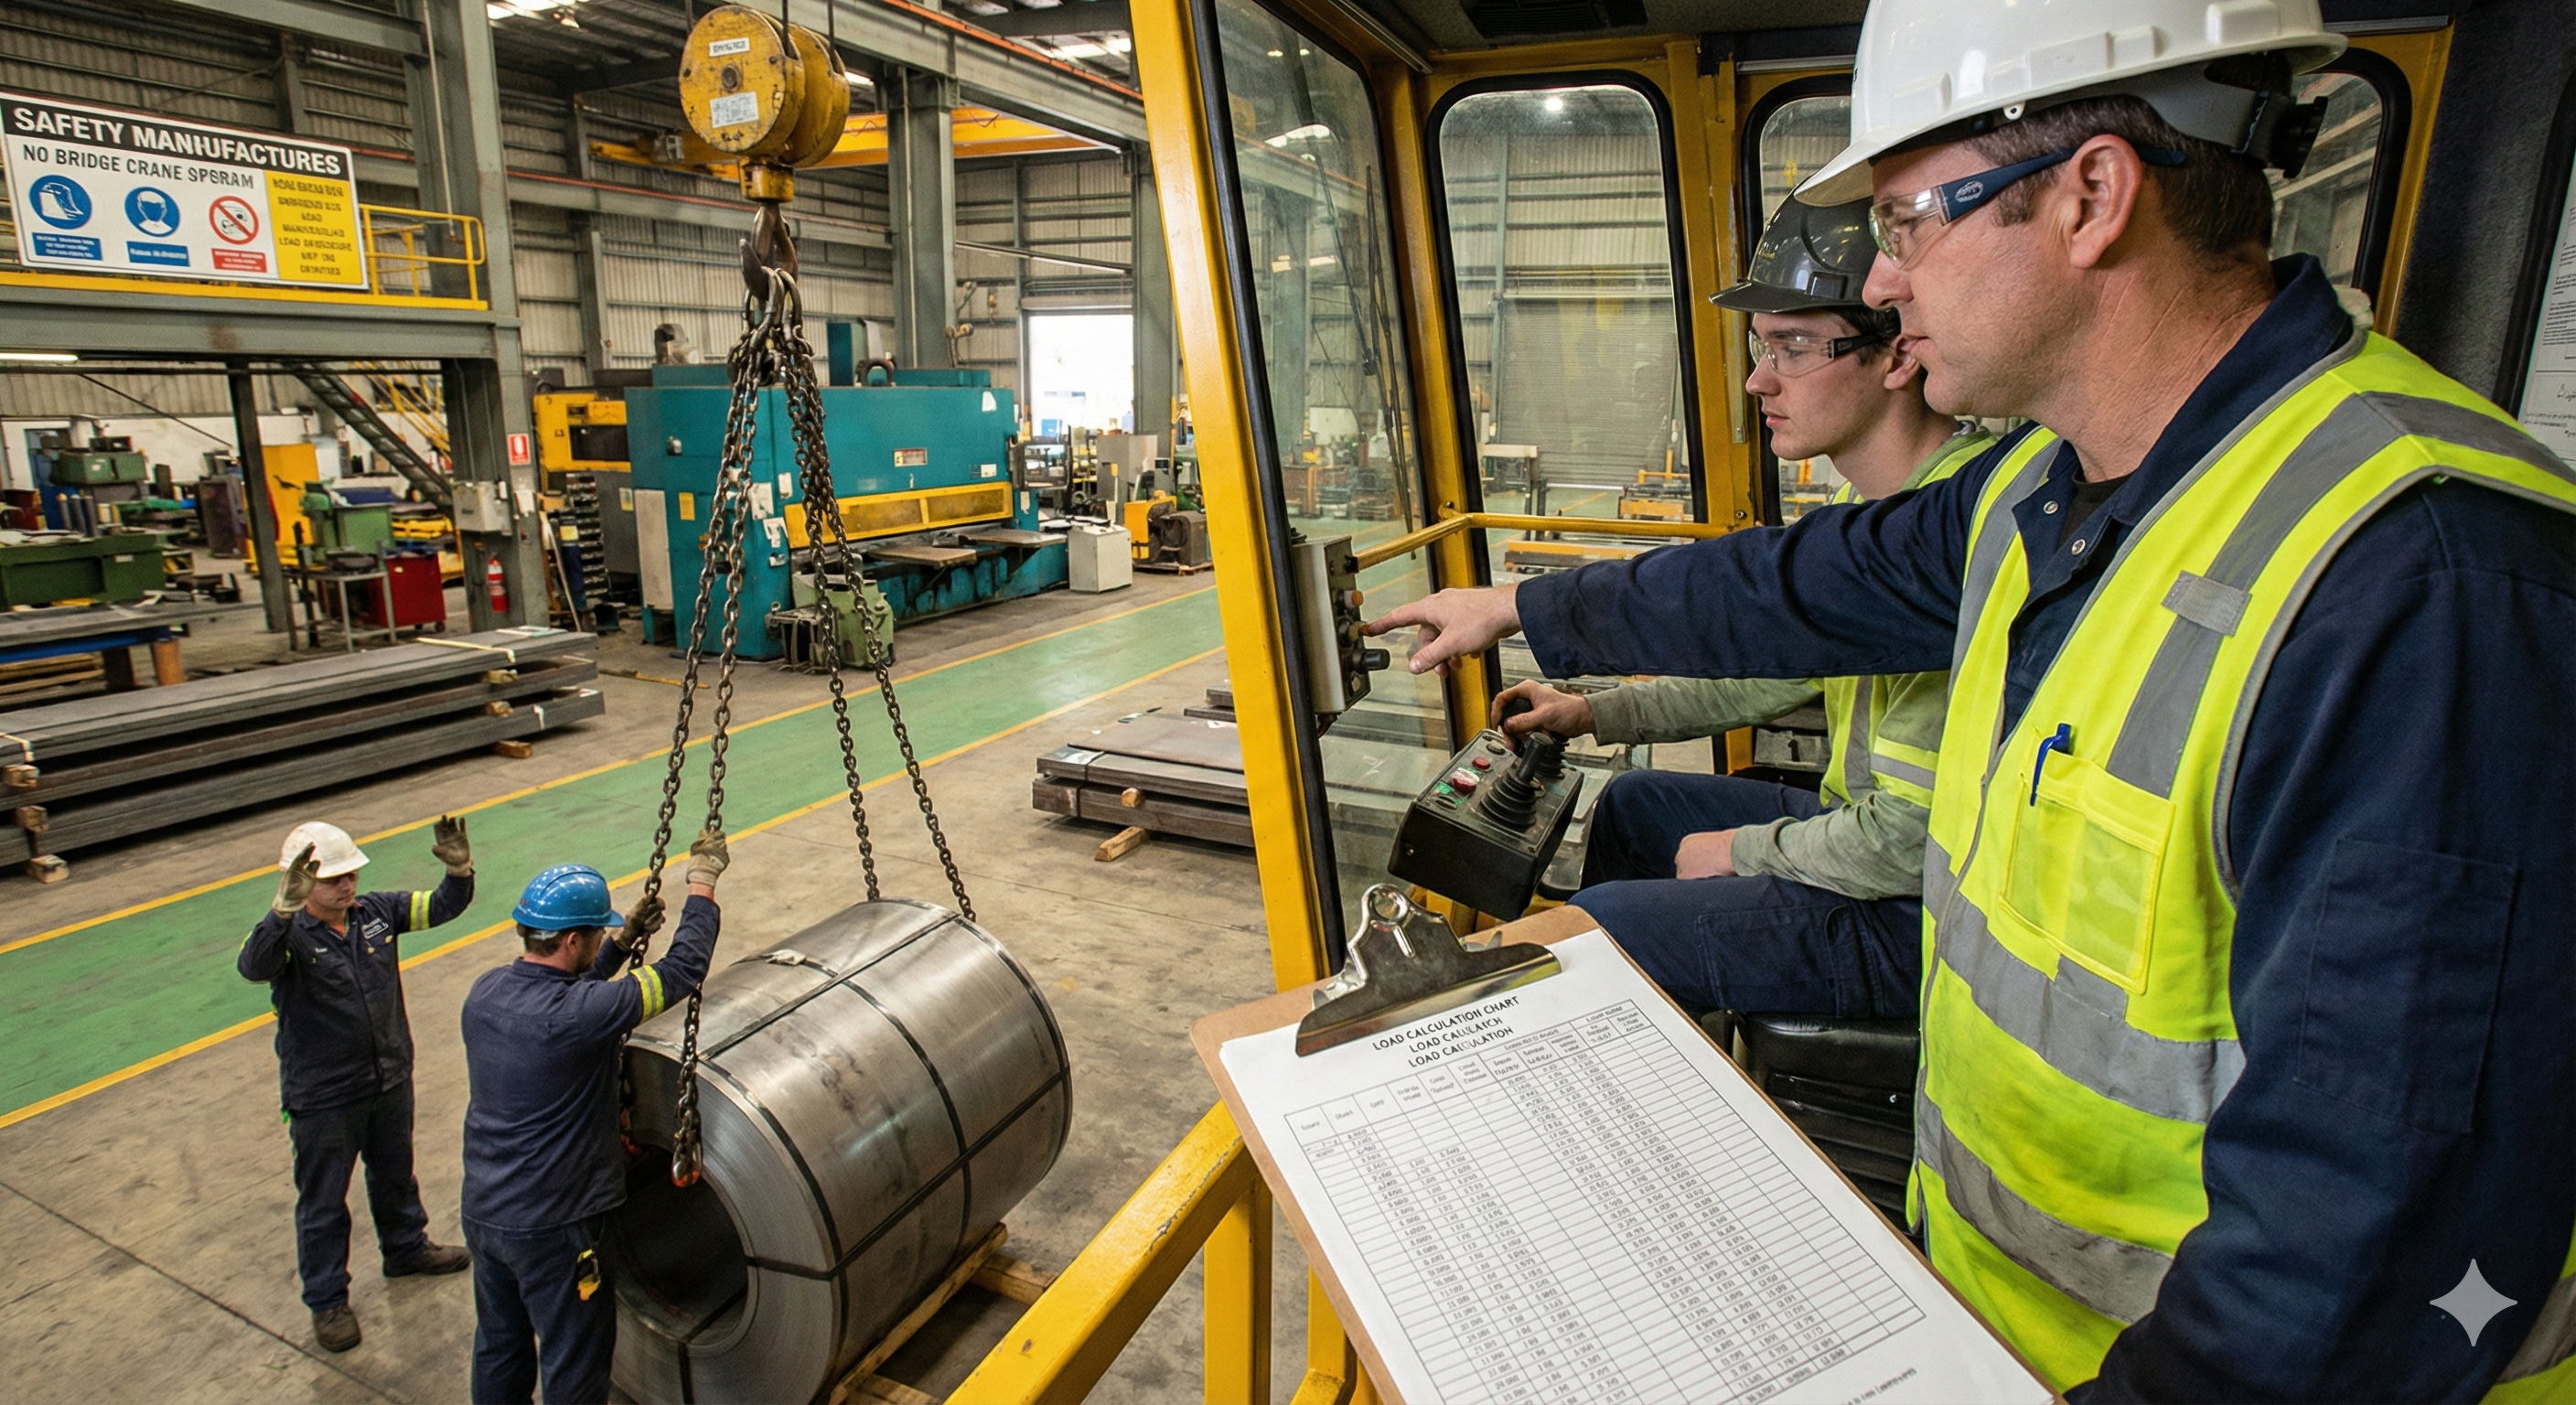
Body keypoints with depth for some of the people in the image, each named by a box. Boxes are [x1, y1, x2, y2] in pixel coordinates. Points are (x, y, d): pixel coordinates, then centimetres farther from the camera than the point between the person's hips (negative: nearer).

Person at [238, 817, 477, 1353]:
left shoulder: (377, 912, -7)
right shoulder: (289, 936, -22)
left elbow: (441, 907, -3)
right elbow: (251, 966, -42)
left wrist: (459, 870, -24)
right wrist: (284, 910, -59)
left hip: (390, 1081, 5)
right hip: (321, 1099, -5)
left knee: (395, 1174, 27)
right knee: (323, 1203, 14)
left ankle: (406, 1248, 49)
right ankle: (327, 1300, 31)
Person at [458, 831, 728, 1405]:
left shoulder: (485, 991, -6)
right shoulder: (575, 1015, -30)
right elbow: (683, 970, -24)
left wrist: (623, 945, 7)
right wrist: (702, 884, -12)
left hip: (482, 1211, 8)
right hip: (549, 1228, -8)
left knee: (499, 1347, 27)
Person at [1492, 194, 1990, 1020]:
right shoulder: (1870, 503, 4)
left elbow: (1907, 840, -29)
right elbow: (1783, 671, 15)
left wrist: (1744, 850, -12)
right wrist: (1594, 712, 11)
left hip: (1917, 920, -10)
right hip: (1865, 826, 10)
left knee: (1604, 921, -13)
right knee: (1632, 804, 20)